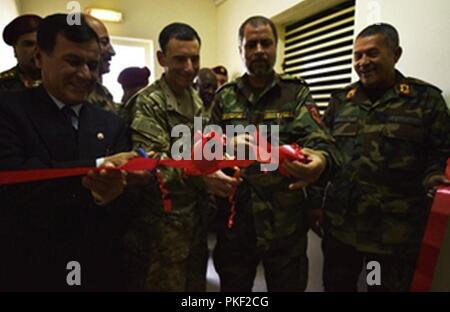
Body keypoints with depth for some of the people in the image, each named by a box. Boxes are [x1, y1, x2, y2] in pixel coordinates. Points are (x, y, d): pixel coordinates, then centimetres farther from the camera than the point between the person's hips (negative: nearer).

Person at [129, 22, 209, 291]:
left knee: (197, 282, 21)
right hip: (165, 216, -7)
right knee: (167, 284, 9)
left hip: (196, 211, 7)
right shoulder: (148, 102, -15)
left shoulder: (197, 99, 10)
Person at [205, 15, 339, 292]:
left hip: (285, 225, -1)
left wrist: (320, 162, -39)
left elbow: (319, 141, -16)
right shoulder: (225, 96, 5)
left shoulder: (296, 93, -2)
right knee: (233, 288, 21)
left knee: (288, 286, 17)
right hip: (234, 223, 2)